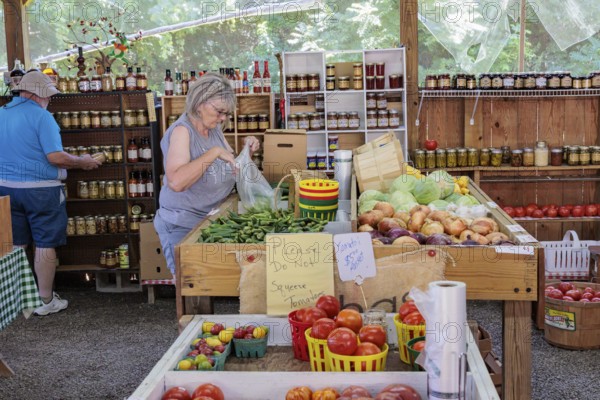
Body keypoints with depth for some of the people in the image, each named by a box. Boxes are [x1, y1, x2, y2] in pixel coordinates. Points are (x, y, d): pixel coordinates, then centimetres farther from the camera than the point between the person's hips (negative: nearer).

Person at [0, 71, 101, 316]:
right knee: (45, 244, 4)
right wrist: (83, 162, -6)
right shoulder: (41, 116, -14)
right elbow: (55, 157, -19)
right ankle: (45, 300, 11)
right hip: (39, 189, -6)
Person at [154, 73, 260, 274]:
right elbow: (176, 181, -33)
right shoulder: (182, 130, -18)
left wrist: (247, 150, -3)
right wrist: (215, 152, -30)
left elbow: (233, 166, 17)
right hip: (182, 227, -7)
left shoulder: (215, 128, 5)